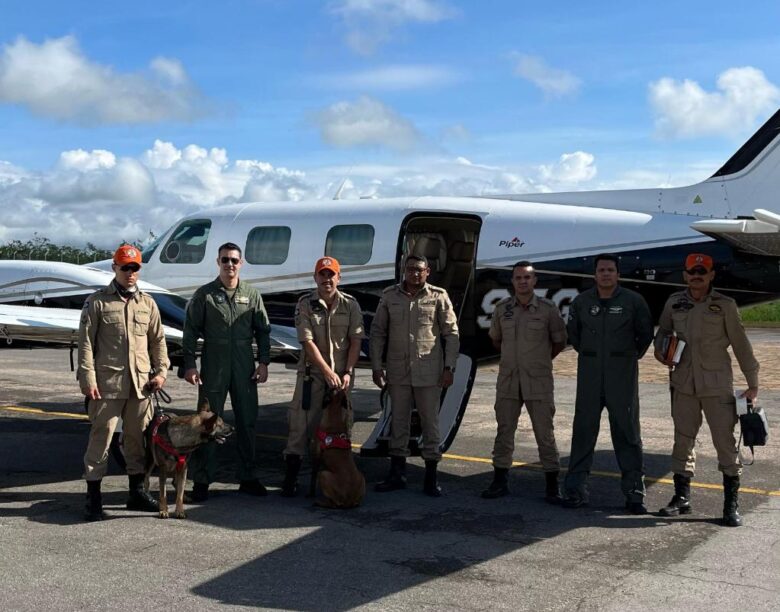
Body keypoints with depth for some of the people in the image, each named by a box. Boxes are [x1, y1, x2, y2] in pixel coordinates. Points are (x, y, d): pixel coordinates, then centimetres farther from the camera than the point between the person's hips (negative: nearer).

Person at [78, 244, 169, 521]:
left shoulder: (147, 303, 12)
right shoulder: (97, 302, 0)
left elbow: (158, 340, 15)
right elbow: (86, 342, -3)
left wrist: (161, 371, 4)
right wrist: (87, 378, -10)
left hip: (141, 384, 4)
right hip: (107, 383, -4)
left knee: (138, 438, 11)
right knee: (101, 437, -1)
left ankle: (137, 492, 22)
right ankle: (93, 496, 6)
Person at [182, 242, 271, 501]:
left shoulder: (252, 294, 8)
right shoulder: (204, 294, 2)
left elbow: (263, 331, 10)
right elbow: (191, 331, 1)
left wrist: (263, 362, 2)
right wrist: (190, 364, -6)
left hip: (245, 368, 2)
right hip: (213, 367, -2)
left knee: (247, 421, 8)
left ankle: (248, 477, 19)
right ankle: (201, 480, 10)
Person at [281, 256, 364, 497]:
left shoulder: (350, 304, 2)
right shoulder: (305, 303, -4)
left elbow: (355, 342, 0)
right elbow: (308, 342, -10)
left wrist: (348, 372, -10)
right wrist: (328, 372, -16)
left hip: (342, 375, 2)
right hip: (312, 373, -2)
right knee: (301, 423, -3)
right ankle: (291, 475, 4)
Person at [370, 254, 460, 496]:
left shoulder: (438, 297, -2)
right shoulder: (389, 296, 3)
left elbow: (452, 334, 0)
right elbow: (377, 333, 7)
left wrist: (449, 368, -5)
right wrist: (376, 367, 2)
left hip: (429, 373, -2)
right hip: (398, 372, 2)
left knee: (430, 422, 5)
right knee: (398, 422, 11)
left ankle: (431, 476, 16)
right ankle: (397, 474, 23)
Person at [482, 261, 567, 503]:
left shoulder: (548, 309, -6)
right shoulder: (502, 308, 3)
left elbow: (559, 342, 5)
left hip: (538, 383, -3)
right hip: (508, 381, 3)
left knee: (545, 434, 2)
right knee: (504, 431, 9)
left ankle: (552, 486, 11)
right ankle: (500, 481, 20)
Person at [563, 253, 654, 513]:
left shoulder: (633, 301, -3)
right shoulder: (581, 301, 4)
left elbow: (646, 333, 7)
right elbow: (572, 332, 18)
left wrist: (633, 355, 8)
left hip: (622, 376, -2)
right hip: (589, 376, 2)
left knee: (627, 433, 3)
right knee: (583, 430, 4)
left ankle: (634, 493, 10)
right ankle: (576, 489, 11)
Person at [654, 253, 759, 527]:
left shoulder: (725, 305, -4)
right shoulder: (674, 302, 5)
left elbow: (740, 344, -1)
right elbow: (663, 330, 20)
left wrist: (753, 383, 0)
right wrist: (659, 350, -3)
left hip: (717, 385, -3)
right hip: (684, 383, 3)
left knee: (725, 442, -1)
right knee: (682, 441, 9)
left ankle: (731, 505, 8)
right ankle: (682, 498, 21)